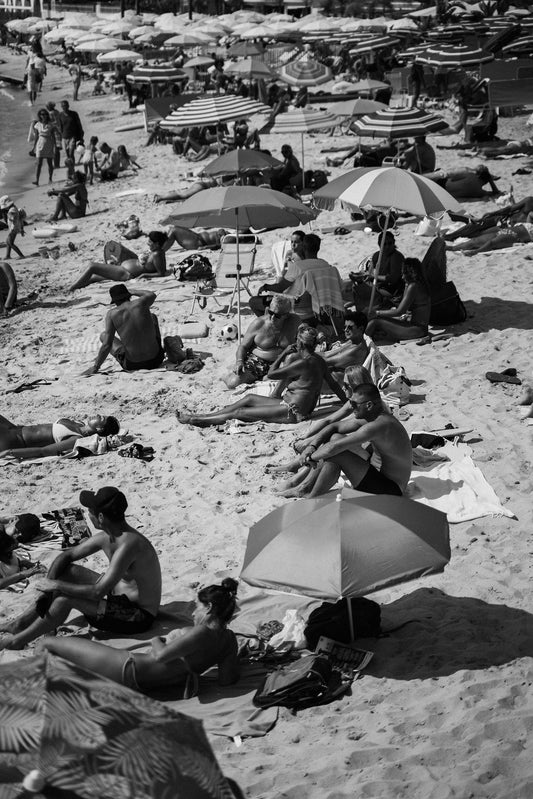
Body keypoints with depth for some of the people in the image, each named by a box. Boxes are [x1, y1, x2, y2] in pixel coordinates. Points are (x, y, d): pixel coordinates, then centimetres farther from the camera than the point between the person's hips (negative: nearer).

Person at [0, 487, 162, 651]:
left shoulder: (128, 544, -30)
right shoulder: (105, 537, -2)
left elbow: (97, 592, -32)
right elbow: (66, 555, 9)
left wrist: (56, 585, -21)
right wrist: (48, 588, -7)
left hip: (139, 617, -9)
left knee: (65, 599, -19)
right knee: (67, 571, 3)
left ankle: (17, 641, -2)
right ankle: (20, 624, 7)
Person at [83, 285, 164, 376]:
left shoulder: (112, 314, -11)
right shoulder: (141, 303, -7)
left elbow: (107, 345, -14)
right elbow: (152, 295, 19)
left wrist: (95, 367, -6)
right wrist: (133, 291, 31)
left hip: (132, 365, -2)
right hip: (156, 361, 2)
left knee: (103, 336, 21)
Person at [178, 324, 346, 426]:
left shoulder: (302, 364, -24)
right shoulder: (319, 360, 2)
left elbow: (271, 374, -16)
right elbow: (333, 384, 11)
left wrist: (281, 355, -3)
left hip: (293, 412, -9)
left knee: (240, 412, -4)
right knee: (249, 398, 14)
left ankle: (196, 420, 4)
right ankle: (202, 416, 17)